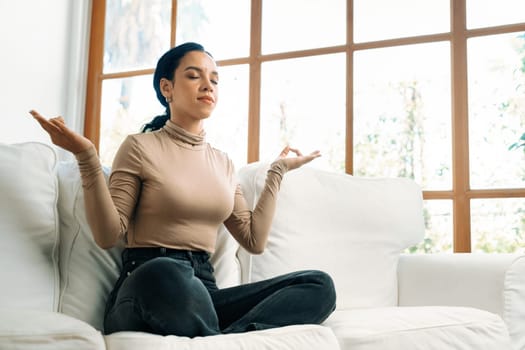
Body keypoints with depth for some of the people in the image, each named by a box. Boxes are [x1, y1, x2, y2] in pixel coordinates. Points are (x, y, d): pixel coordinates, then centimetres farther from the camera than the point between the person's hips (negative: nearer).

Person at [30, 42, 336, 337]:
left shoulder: (223, 163, 19)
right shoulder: (141, 146, 3)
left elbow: (254, 240, 14)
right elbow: (109, 234, -4)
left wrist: (278, 171, 19)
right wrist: (87, 157, -14)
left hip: (203, 289, 6)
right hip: (146, 287, -5)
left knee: (319, 284, -19)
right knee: (165, 273, -44)